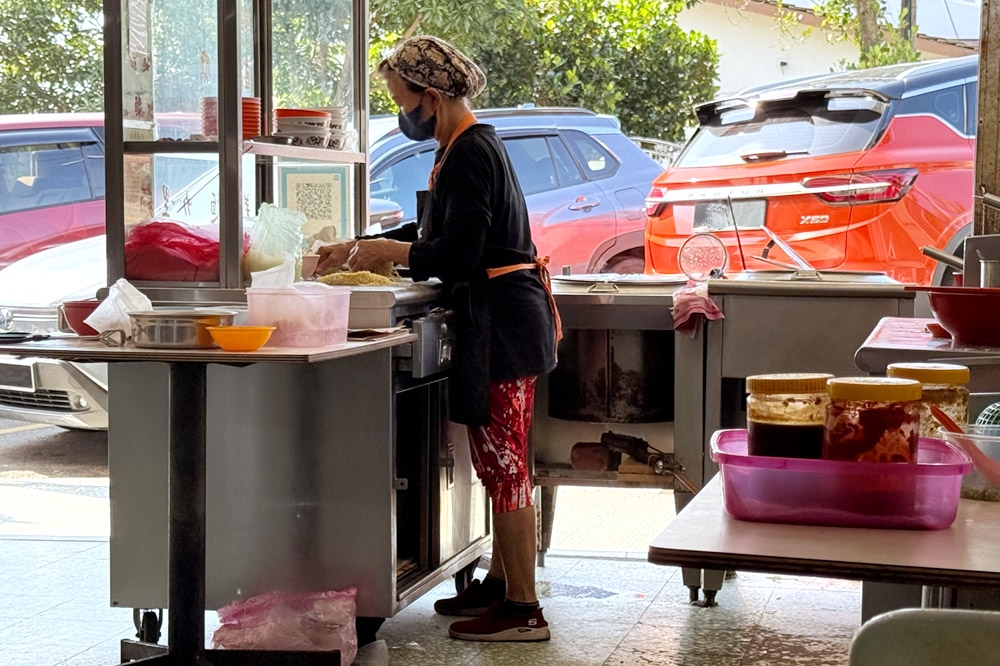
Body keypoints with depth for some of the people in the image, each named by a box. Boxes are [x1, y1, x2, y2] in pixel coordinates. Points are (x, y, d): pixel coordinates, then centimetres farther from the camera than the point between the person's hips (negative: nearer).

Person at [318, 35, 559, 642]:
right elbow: (438, 234, 26)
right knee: (501, 462, 16)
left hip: (501, 321, -10)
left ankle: (523, 610, 0)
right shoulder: (468, 147, 15)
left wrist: (390, 250, -7)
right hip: (503, 318, 10)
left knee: (503, 464, -6)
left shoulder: (470, 153, -17)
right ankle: (500, 584, 27)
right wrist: (360, 247, 23)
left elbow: (456, 254, -21)